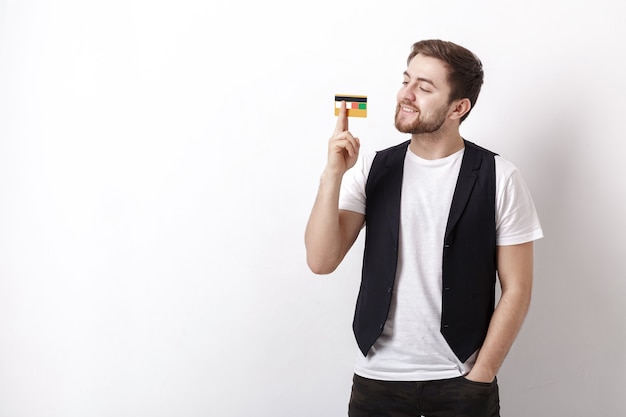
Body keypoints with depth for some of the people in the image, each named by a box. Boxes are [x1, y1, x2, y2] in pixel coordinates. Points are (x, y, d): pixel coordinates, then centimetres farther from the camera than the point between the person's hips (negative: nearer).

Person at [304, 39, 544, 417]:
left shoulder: (499, 179, -6)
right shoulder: (372, 169, 0)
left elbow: (516, 289, -4)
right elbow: (321, 261, -8)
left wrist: (480, 377, -7)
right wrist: (333, 174, -17)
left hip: (461, 380, -2)